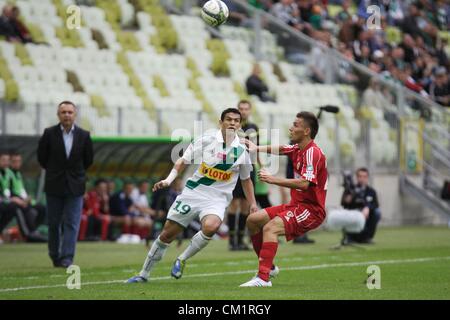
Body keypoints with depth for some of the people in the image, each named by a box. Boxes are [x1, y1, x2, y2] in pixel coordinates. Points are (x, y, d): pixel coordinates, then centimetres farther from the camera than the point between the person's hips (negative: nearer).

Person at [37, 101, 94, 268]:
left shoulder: (84, 135, -2)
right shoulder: (49, 134, -5)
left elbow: (88, 159, 10)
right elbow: (42, 157, 6)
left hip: (75, 186, 0)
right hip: (54, 186, 0)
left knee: (72, 224, -6)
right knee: (54, 223, 6)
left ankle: (67, 259, -7)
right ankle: (55, 257, 19)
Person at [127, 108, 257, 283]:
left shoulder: (242, 150, 2)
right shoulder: (206, 140, -5)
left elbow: (246, 179, 17)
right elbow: (183, 161, 2)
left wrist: (252, 203, 13)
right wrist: (169, 179, -11)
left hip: (217, 198, 0)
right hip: (193, 192, 0)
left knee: (211, 226, -33)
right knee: (167, 234, 1)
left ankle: (182, 260, -9)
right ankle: (144, 274, 20)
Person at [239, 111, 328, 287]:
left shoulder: (312, 153, -18)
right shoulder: (299, 149, 10)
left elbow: (304, 183, -30)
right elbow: (280, 149, 33)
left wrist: (273, 179, -27)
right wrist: (258, 148, 23)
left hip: (311, 209, -10)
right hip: (296, 205, 10)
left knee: (270, 228, -29)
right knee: (253, 220, 10)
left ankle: (263, 277, -34)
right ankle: (269, 267, 19)